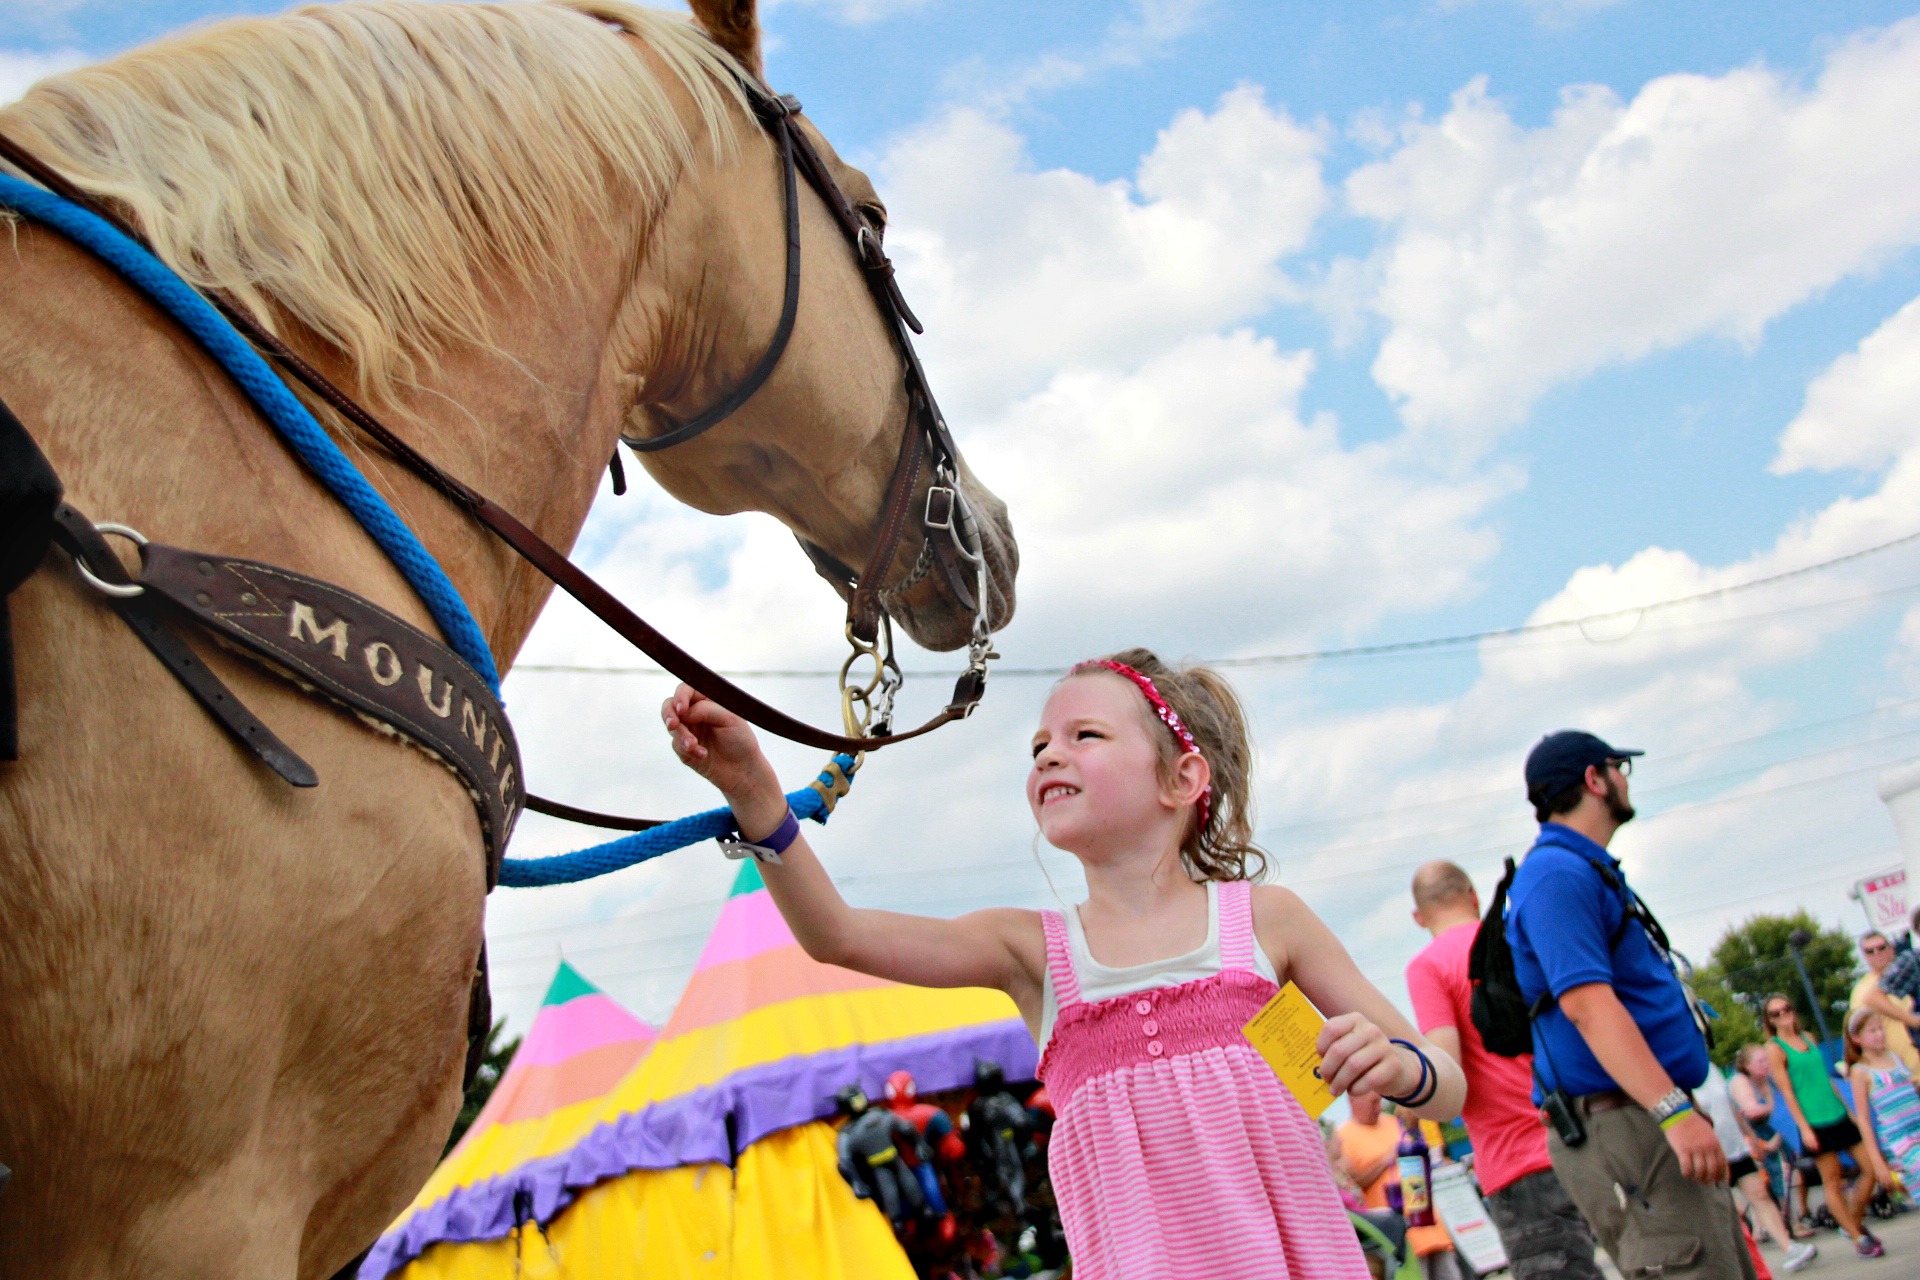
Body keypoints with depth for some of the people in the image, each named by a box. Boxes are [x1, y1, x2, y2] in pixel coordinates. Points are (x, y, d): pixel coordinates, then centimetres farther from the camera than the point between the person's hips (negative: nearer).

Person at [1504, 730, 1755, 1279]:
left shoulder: (1588, 872, 20)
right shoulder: (1557, 874, -14)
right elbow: (1585, 1003, -26)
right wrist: (1674, 1111, -33)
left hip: (1653, 1119, 11)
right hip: (1622, 1127, -11)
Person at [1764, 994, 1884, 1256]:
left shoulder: (1809, 1038, 12)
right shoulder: (1774, 1049, -6)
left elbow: (1825, 1077, 18)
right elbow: (1787, 1092, -10)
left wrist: (1848, 1109, 17)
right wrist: (1804, 1127, -14)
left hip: (1839, 1116, 7)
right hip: (1815, 1123, -7)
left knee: (1872, 1167, 5)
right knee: (1832, 1180, 0)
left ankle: (1854, 1222, 22)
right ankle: (1858, 1237, 10)